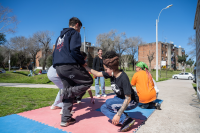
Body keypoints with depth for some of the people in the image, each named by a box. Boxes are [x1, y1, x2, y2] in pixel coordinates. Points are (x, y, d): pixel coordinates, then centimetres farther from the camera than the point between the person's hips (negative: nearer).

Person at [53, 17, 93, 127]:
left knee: (69, 92, 14)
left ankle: (65, 119, 15)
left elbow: (55, 53, 26)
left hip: (58, 67, 9)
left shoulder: (60, 36, 28)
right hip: (69, 65, -9)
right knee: (88, 81, 3)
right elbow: (74, 50, -15)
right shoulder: (75, 33, 2)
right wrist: (83, 62, -3)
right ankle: (66, 93, -7)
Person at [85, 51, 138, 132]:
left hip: (131, 102, -8)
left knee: (108, 102, -26)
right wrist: (85, 67, -2)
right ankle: (124, 121, -6)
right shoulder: (111, 73, -12)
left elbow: (128, 99, -32)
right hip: (121, 98, 8)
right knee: (103, 108, -3)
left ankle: (127, 120, -16)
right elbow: (97, 74, 0)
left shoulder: (123, 78, -33)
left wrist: (118, 114, -34)